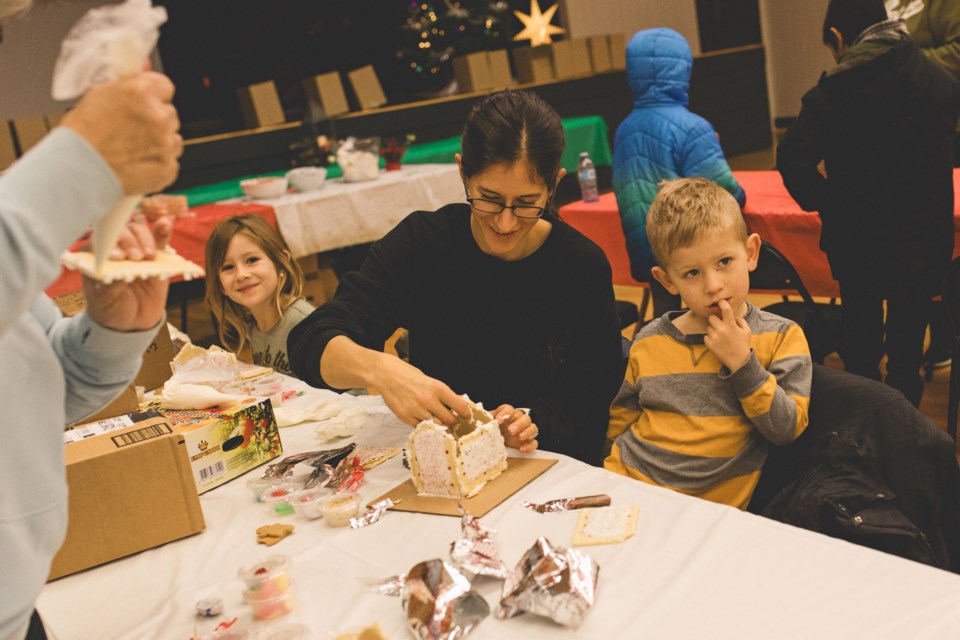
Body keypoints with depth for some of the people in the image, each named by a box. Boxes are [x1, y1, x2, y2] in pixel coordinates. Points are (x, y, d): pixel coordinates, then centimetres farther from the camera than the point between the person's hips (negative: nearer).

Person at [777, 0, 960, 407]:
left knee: (860, 346, 18)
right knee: (907, 347, 15)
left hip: (857, 241, -2)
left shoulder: (833, 91, -14)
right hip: (924, 240, 2)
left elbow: (793, 159, -25)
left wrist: (825, 203, -9)